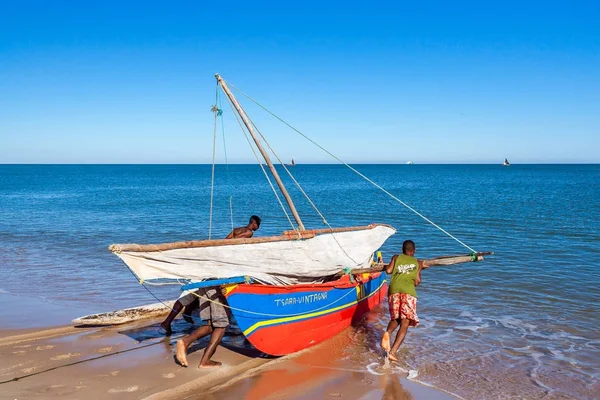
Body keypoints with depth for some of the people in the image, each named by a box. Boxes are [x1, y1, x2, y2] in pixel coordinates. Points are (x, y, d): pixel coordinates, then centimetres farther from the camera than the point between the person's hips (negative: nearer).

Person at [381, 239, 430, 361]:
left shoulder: (396, 258, 19)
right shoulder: (418, 263, 20)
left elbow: (388, 270, 4)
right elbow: (417, 282, 12)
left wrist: (386, 266, 27)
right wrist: (420, 268, 28)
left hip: (394, 290, 2)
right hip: (408, 292, -2)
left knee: (395, 319, 20)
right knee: (404, 324, -2)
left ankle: (387, 333, -13)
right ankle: (392, 352, -16)